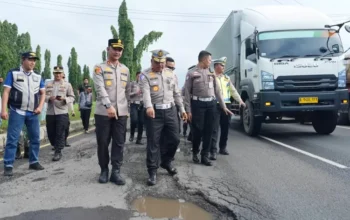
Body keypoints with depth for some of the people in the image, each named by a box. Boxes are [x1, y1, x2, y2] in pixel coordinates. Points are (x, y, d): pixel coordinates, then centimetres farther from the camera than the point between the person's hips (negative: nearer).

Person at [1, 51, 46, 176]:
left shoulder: (38, 76, 10)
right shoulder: (13, 73, -1)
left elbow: (43, 93, 15)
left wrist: (40, 107, 0)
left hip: (33, 113, 5)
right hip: (17, 112, -4)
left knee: (35, 138, 10)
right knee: (12, 139, -4)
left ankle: (34, 162, 23)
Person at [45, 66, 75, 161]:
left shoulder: (67, 84, 5)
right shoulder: (48, 84, 12)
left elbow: (72, 97, 4)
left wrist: (64, 99, -16)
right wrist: (49, 98, -13)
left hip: (62, 112, -3)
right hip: (50, 112, 3)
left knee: (60, 133, -7)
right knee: (50, 133, 9)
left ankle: (58, 152, 1)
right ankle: (56, 147, 31)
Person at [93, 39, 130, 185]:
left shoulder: (125, 70, 13)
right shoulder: (99, 68, -1)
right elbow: (100, 88, -15)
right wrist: (108, 106, -27)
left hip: (121, 112, 3)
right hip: (103, 112, -3)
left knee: (119, 143, 3)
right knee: (102, 143, 5)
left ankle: (116, 172, 11)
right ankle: (104, 170, 20)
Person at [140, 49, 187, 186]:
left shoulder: (170, 73, 12)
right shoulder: (145, 75, -4)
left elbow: (176, 93, 16)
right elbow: (146, 92, -21)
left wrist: (182, 109, 13)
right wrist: (149, 107, -39)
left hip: (170, 110, 5)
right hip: (154, 112, -5)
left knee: (175, 139, 9)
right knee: (153, 142, -1)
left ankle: (166, 162, 32)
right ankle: (152, 171, 10)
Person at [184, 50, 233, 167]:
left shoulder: (211, 73, 14)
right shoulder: (191, 73, -1)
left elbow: (217, 91, 15)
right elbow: (187, 92, -3)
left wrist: (223, 106, 12)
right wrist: (188, 110, -9)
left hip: (211, 103, 5)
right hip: (198, 104, -4)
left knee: (208, 131, 5)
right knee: (197, 130, 0)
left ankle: (205, 156, 14)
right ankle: (195, 153, 23)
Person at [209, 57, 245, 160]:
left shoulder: (227, 78, 18)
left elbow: (233, 90, 18)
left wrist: (240, 100, 7)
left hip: (226, 105, 6)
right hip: (215, 105, -6)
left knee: (225, 127, 12)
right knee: (214, 128, -9)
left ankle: (222, 148, 26)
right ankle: (213, 151, -8)